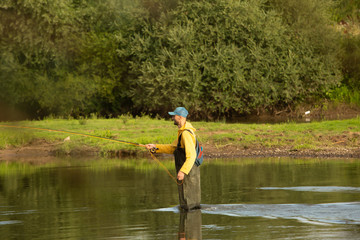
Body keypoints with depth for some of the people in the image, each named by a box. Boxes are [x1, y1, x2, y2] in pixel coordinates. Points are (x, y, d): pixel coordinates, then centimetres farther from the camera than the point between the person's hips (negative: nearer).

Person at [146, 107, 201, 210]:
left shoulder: (186, 133, -20)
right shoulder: (182, 132, 14)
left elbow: (191, 155, -28)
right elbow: (172, 149, 18)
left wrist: (183, 171, -35)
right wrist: (155, 147, 11)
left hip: (188, 172, -11)